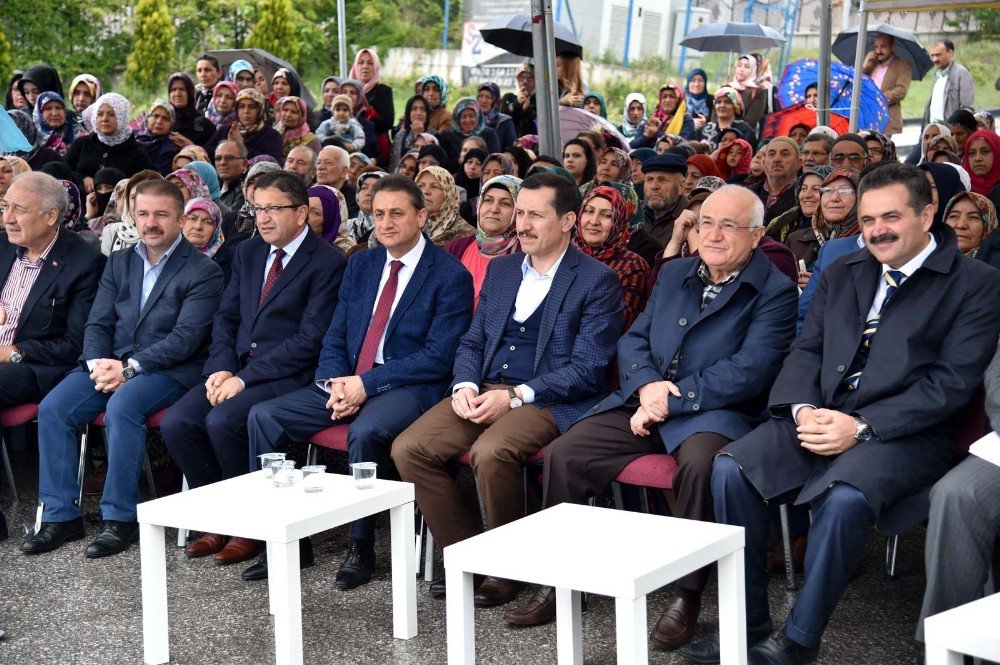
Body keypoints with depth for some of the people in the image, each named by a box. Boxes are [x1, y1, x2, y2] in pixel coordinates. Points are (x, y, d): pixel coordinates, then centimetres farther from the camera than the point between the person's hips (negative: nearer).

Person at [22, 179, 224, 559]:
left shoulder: (203, 271, -3)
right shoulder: (119, 263, 17)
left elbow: (185, 338, -12)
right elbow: (98, 323, 12)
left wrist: (129, 368, -19)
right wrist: (97, 364, -9)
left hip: (168, 370, -6)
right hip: (110, 364, 6)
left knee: (121, 406, -35)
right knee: (52, 408, -17)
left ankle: (120, 518, -25)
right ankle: (60, 514, -9)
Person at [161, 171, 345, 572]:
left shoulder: (328, 263, -7)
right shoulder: (248, 253, 16)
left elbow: (310, 339, -14)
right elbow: (226, 317, 17)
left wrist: (245, 378, -17)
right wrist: (222, 368, -3)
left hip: (288, 377, -7)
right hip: (236, 370, 7)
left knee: (223, 421, -29)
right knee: (176, 423, -15)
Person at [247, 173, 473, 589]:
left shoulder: (450, 276, -6)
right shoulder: (360, 265, 14)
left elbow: (438, 358, -12)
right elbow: (335, 337, 15)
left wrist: (366, 384, -17)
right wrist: (337, 382, -8)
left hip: (409, 387, -6)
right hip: (347, 382, 7)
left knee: (365, 431, -37)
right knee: (263, 416, -10)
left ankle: (362, 547, -19)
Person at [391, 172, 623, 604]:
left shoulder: (597, 281, -2)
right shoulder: (501, 270, 18)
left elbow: (588, 369, -10)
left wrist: (515, 396, -17)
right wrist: (464, 386, -3)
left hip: (549, 401, -6)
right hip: (485, 392, 6)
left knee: (490, 452, -35)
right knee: (408, 449, -15)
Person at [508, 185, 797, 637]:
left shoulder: (776, 291, -3)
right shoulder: (673, 273, 17)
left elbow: (747, 372, -14)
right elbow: (632, 340, 16)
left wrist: (668, 402, -16)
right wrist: (646, 384, -7)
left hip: (714, 412, -6)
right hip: (645, 402, 6)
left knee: (700, 462, -38)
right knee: (563, 454, -12)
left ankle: (688, 593, -21)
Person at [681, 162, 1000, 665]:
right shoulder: (841, 274, 18)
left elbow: (951, 382, -9)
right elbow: (806, 350, 15)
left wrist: (861, 427, -18)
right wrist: (804, 409, -8)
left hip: (904, 431, -5)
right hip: (820, 416, 5)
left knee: (844, 498, -35)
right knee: (730, 467, -18)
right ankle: (748, 621, -8)